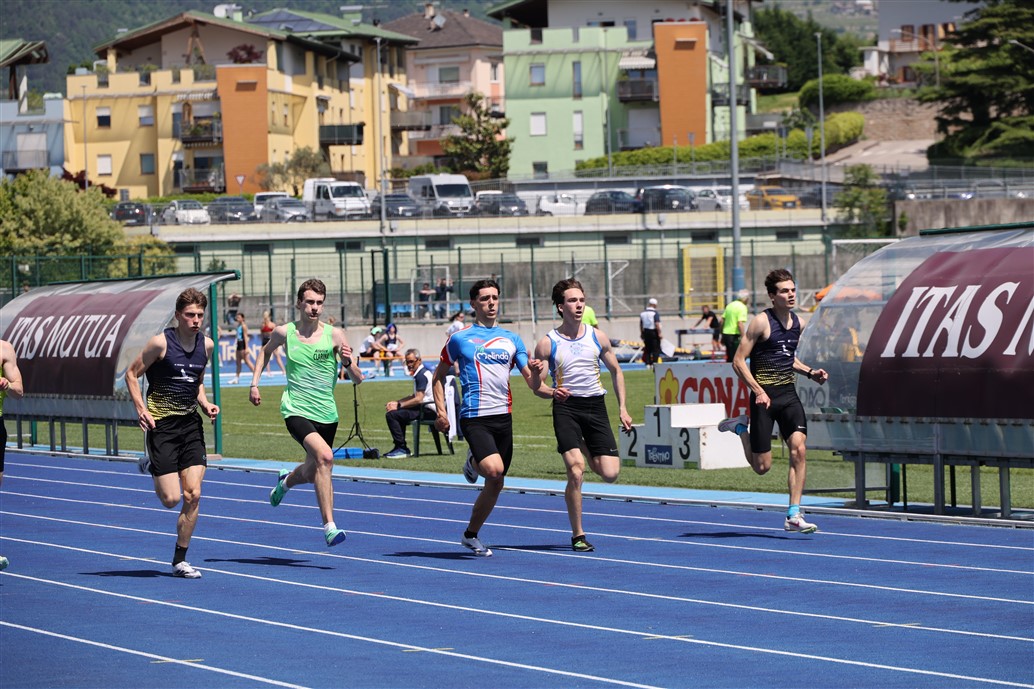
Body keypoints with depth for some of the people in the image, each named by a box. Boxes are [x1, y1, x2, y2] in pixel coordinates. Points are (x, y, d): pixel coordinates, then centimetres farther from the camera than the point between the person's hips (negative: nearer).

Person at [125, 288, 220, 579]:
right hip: (161, 424, -5)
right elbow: (132, 373, -5)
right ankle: (151, 465, 28)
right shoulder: (161, 343, -13)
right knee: (171, 499, -7)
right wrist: (141, 409, -16)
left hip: (190, 423, 5)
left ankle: (180, 560, 8)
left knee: (193, 495, -4)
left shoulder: (206, 345, 5)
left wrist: (205, 404, 4)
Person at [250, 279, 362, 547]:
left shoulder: (334, 335, -4)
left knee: (313, 473, 19)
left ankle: (285, 481, 58)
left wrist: (348, 362, -24)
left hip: (327, 414, 3)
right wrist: (254, 383, 14)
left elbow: (358, 379, -3)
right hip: (297, 411, -3)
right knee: (324, 456, -29)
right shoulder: (284, 333, -2)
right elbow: (267, 350, 23)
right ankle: (329, 527, -28)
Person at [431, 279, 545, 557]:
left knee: (495, 484, 8)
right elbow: (439, 376, 11)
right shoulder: (460, 338, 2)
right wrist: (440, 410, -2)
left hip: (503, 417, 5)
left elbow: (533, 385, 11)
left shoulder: (511, 339, 12)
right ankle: (473, 462, 8)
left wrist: (535, 372, -12)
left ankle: (471, 535, 25)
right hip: (475, 417, -5)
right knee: (494, 469, -27)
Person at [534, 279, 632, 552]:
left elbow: (615, 370, 17)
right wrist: (552, 392, -22)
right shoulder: (548, 343, -3)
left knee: (610, 474, -6)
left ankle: (592, 457, 32)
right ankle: (578, 535, -5)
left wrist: (622, 408, 12)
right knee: (575, 470, -18)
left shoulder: (597, 337, 5)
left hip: (595, 406, 3)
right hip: (566, 407, -3)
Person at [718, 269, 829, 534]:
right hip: (765, 397, -5)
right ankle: (742, 427, 30)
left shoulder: (798, 323, 10)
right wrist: (758, 391, -18)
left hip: (789, 395, 5)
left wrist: (810, 372, 10)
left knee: (798, 449, -13)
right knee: (763, 466, -1)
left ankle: (794, 515, -8)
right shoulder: (761, 322, -11)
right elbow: (738, 361, -10)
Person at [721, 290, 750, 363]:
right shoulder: (742, 307, -11)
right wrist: (743, 339, -20)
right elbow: (740, 324, -21)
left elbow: (722, 321, 16)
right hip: (735, 336, -8)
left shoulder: (730, 305, 13)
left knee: (729, 359, 16)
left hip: (726, 334, 8)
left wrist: (722, 336, 24)